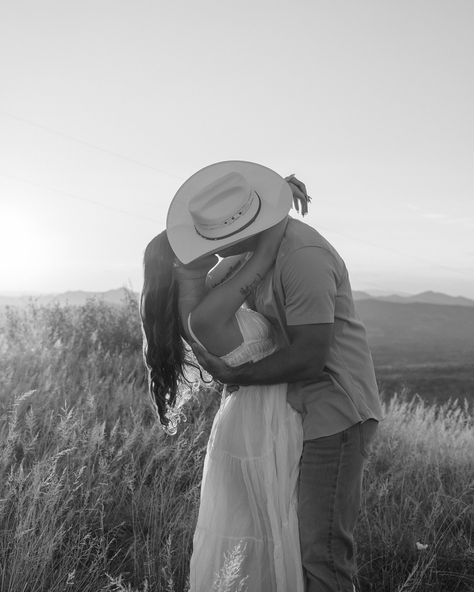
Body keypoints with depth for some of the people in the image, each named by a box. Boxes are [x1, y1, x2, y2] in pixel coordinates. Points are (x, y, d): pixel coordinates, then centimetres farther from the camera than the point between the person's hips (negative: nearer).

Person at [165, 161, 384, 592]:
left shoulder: (304, 258, -23)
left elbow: (309, 358, -24)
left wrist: (234, 375, -12)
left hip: (336, 414, -9)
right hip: (302, 411, 9)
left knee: (322, 549, -6)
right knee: (295, 537, 13)